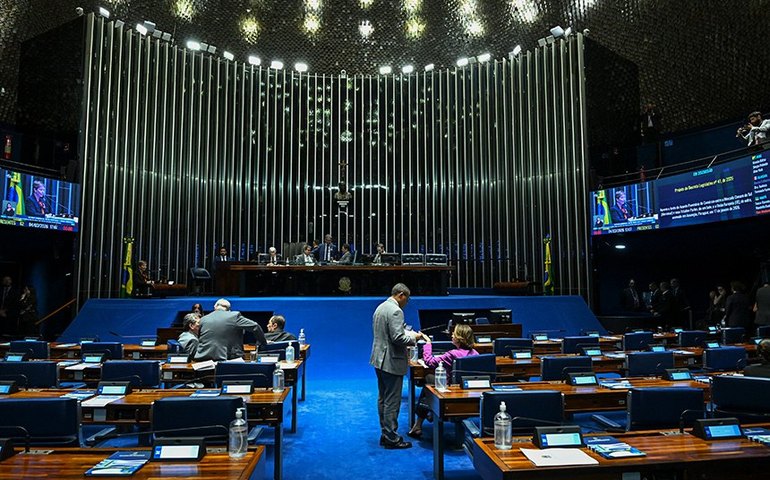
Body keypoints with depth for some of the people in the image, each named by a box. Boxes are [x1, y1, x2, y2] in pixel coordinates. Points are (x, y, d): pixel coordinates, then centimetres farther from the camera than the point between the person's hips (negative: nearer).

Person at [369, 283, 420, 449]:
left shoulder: (380, 308, 11)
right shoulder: (395, 311, -19)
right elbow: (398, 338, -24)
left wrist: (407, 334, 17)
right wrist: (413, 337, -7)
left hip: (379, 359, 10)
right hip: (392, 361, -10)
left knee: (382, 398, 15)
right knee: (392, 401, -1)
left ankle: (385, 433, 25)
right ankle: (391, 438, 7)